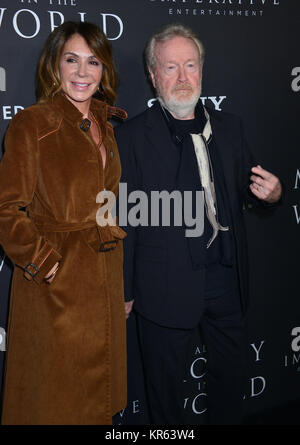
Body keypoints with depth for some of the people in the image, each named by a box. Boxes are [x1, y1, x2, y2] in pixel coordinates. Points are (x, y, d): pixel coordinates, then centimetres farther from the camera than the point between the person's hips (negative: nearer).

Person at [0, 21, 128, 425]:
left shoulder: (104, 127, 11)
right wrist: (43, 262, -16)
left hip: (104, 280, 7)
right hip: (56, 285, -6)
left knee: (98, 396, 20)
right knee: (54, 399, 9)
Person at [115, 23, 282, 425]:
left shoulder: (229, 126, 7)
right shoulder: (132, 136, -9)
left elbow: (244, 188, 16)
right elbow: (123, 219, -9)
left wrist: (270, 193, -8)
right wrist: (124, 291, -7)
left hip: (227, 276, 5)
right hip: (167, 285, -4)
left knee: (231, 371, 22)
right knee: (166, 381, 15)